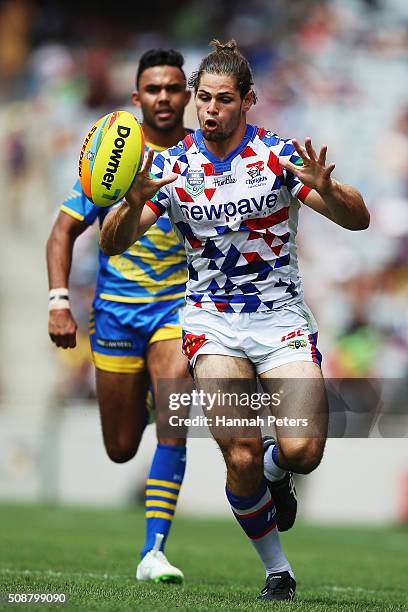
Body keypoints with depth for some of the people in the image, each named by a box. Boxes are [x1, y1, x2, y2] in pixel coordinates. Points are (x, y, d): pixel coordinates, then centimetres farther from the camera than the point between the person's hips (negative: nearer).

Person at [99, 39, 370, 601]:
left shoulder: (280, 154, -4)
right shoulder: (172, 165, 0)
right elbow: (112, 244, -4)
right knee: (241, 458, -16)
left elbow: (358, 219, -7)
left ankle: (274, 470, 20)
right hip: (212, 320, 1)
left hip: (281, 317, 0)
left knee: (302, 452, -19)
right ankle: (277, 571, 7)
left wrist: (327, 190, -30)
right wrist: (134, 204, -26)